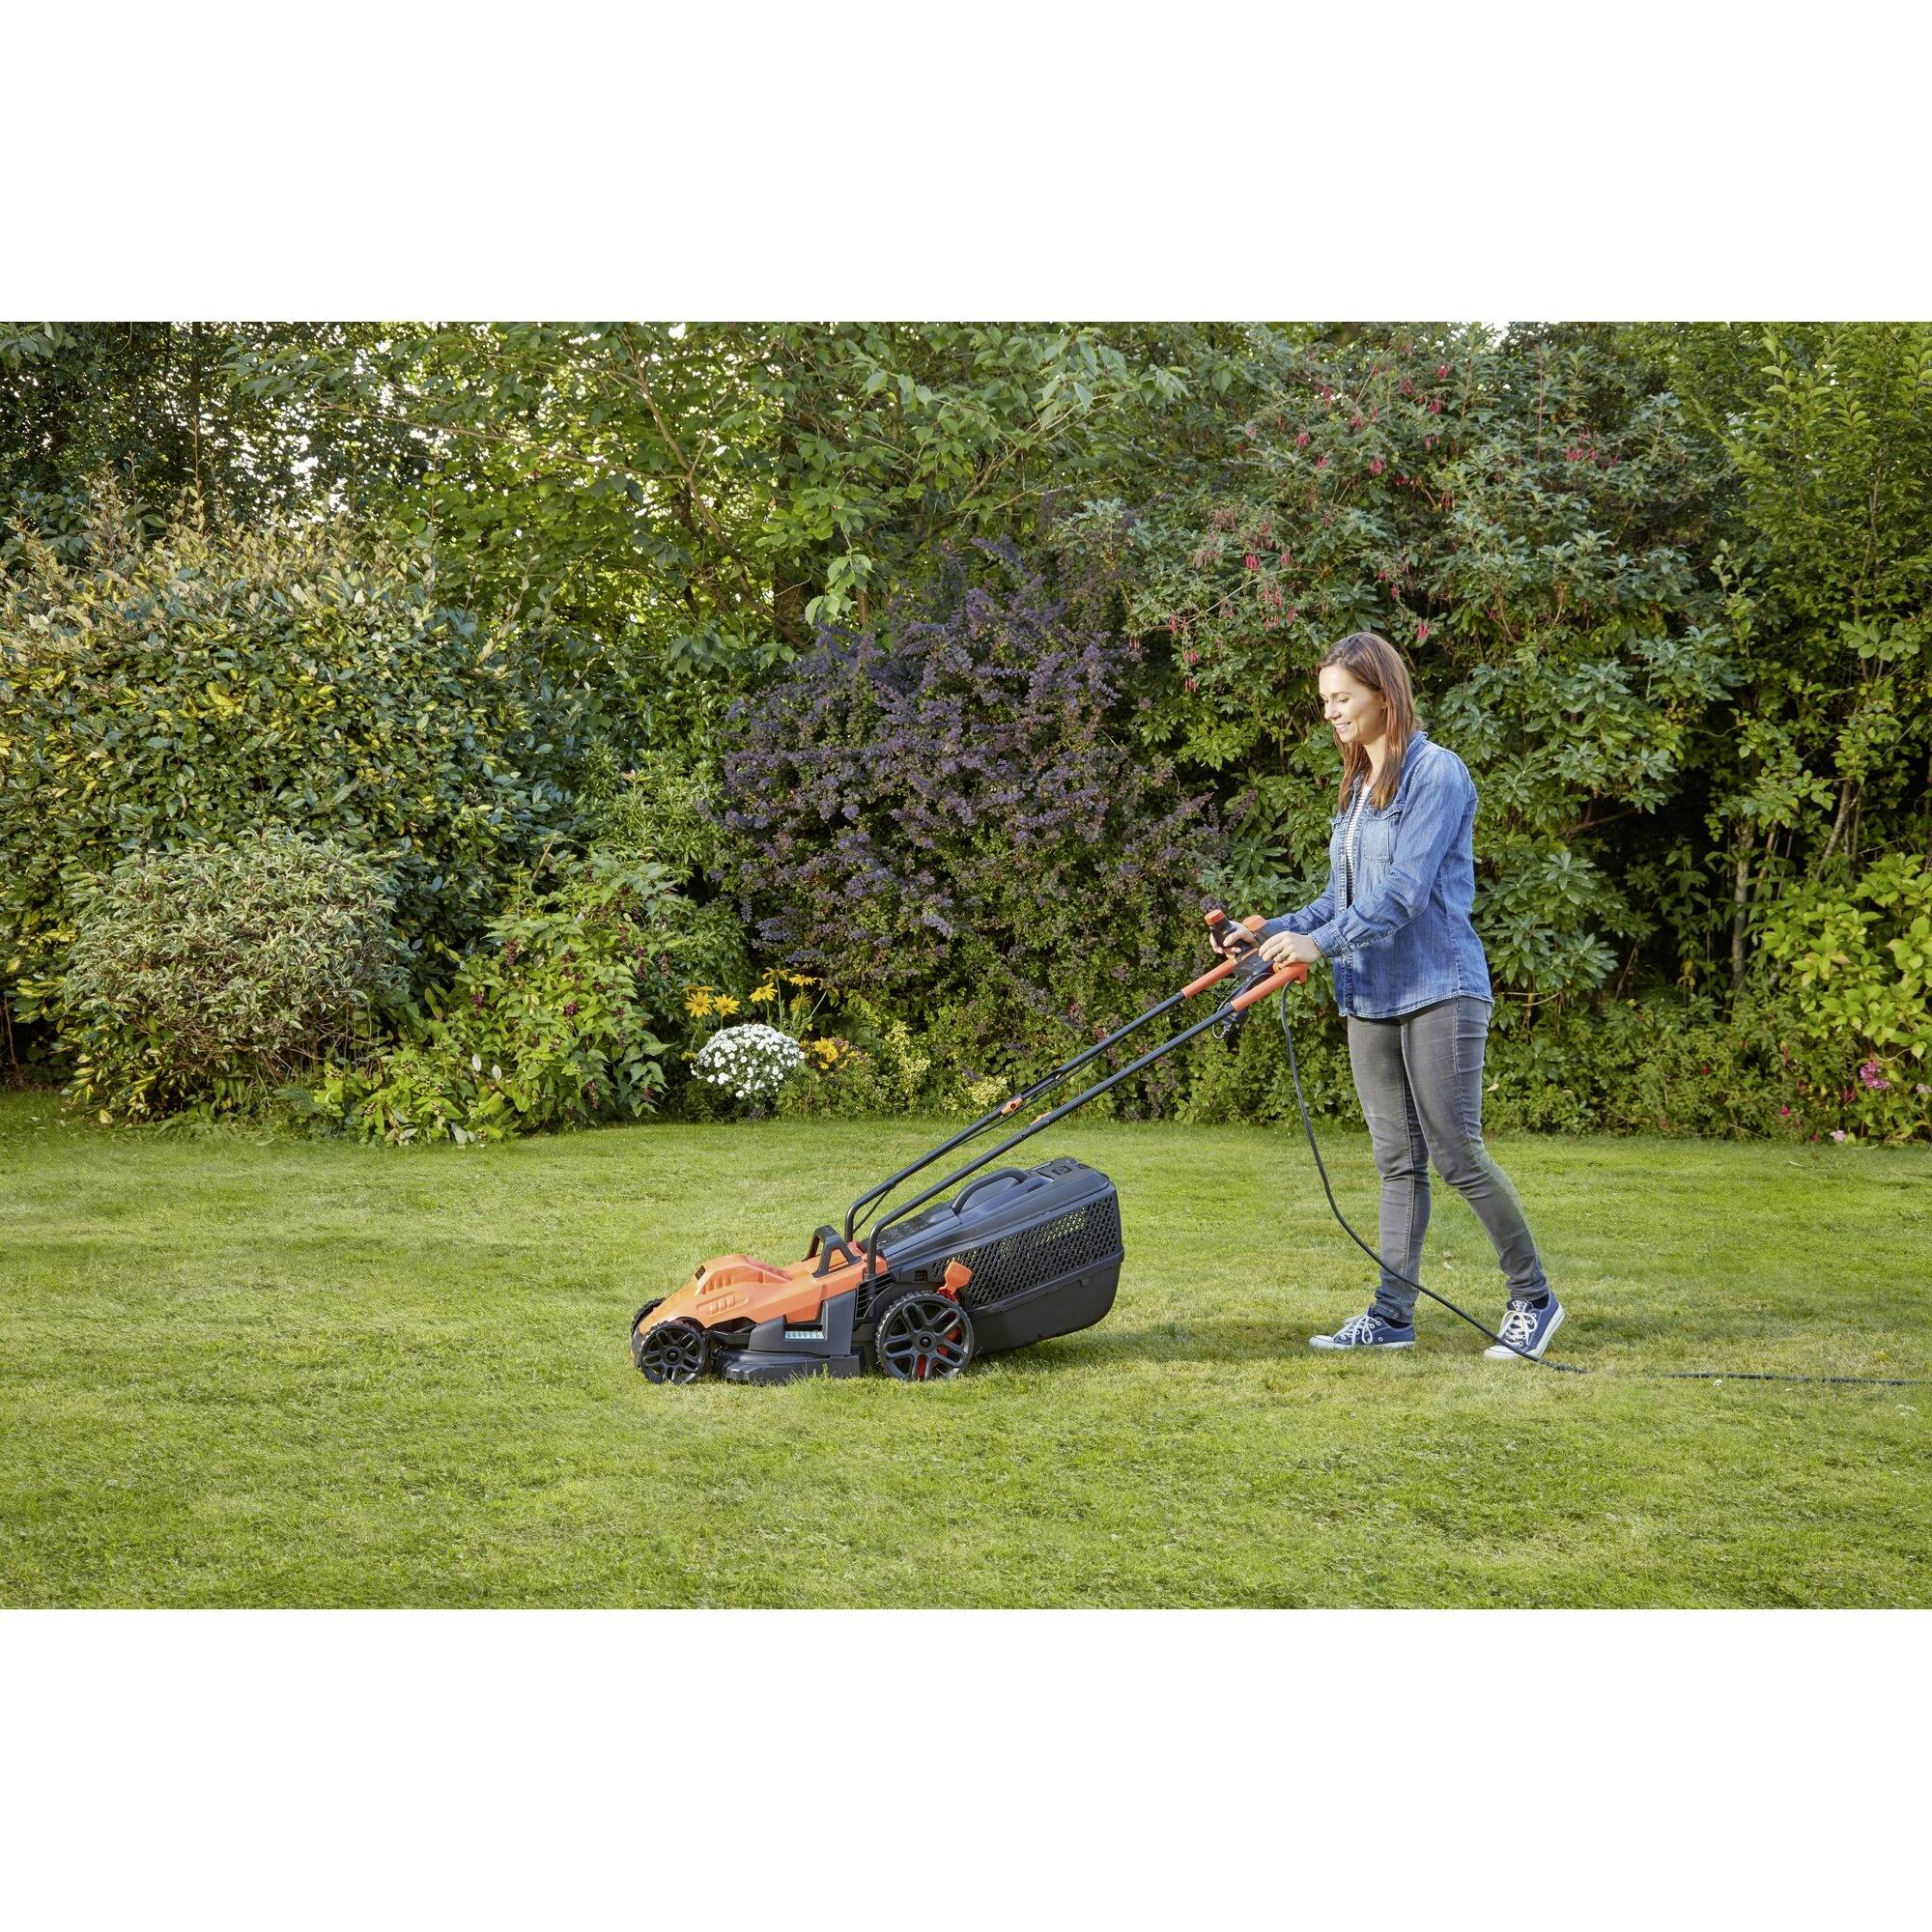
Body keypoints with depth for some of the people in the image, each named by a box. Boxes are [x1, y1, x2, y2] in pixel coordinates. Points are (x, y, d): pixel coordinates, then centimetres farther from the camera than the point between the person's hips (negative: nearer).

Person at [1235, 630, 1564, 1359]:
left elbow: (1404, 889, -18)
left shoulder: (1436, 773, -9)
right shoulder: (1357, 787, 16)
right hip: (1370, 998, 8)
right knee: (1397, 1161, 8)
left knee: (1456, 1153, -5)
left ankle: (1533, 1299, 8)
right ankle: (1392, 1315, 10)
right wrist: (1274, 932, 1)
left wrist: (1322, 943, -25)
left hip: (1437, 992, -8)